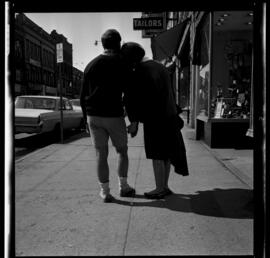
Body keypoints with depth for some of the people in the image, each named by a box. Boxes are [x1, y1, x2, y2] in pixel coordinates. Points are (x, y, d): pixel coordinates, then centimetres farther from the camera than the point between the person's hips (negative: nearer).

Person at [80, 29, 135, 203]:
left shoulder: (91, 65, 10)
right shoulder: (121, 63, -2)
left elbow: (83, 95, 11)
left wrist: (86, 117, 17)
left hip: (93, 116, 3)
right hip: (114, 116, -3)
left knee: (101, 154, 6)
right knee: (122, 151, 15)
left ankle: (105, 192, 8)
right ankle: (123, 187, 17)